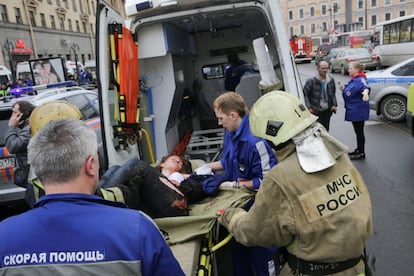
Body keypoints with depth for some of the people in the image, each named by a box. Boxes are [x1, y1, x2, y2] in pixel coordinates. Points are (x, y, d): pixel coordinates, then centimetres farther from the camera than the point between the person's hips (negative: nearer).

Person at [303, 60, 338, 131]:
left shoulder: (331, 80, 5)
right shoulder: (311, 81, -13)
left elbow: (333, 93, 16)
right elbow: (305, 94, -9)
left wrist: (334, 104, 5)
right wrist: (309, 107, -15)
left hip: (327, 110, 5)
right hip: (316, 111, -5)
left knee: (326, 129, 14)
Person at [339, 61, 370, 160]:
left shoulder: (360, 80, -19)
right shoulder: (354, 80, 13)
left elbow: (365, 87, -40)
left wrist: (365, 92, -60)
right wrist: (343, 88, 19)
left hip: (358, 111, -10)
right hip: (353, 110, 10)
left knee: (359, 131, 0)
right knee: (357, 131, 19)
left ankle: (361, 153, 11)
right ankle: (358, 150, 33)